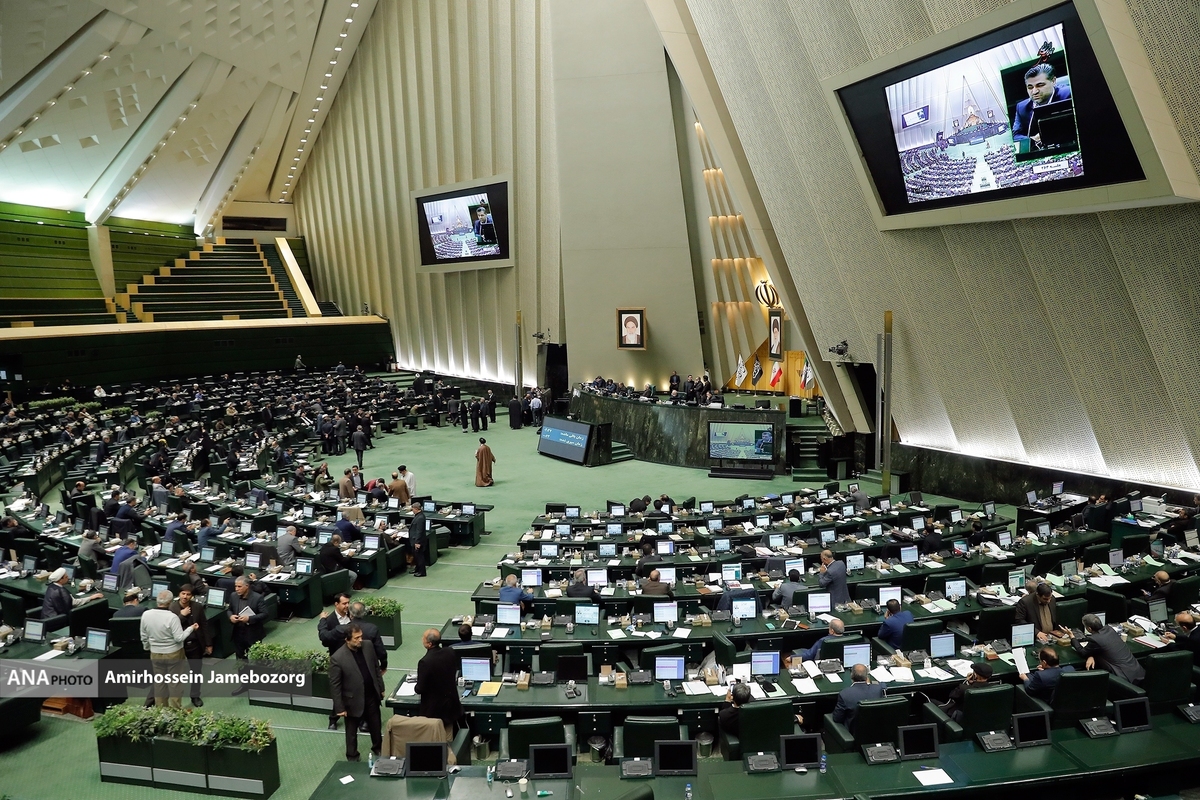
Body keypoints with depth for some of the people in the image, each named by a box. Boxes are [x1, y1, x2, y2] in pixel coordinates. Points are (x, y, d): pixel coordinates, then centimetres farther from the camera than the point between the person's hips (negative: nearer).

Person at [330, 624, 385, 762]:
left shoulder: (368, 645, -9)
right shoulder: (337, 658, -24)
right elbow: (334, 685, -16)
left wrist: (381, 688, 10)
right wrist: (339, 707, -13)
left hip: (372, 696, 5)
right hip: (354, 701, -4)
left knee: (376, 727, 22)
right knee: (352, 732, 17)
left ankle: (378, 749, 46)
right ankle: (352, 757, 37)